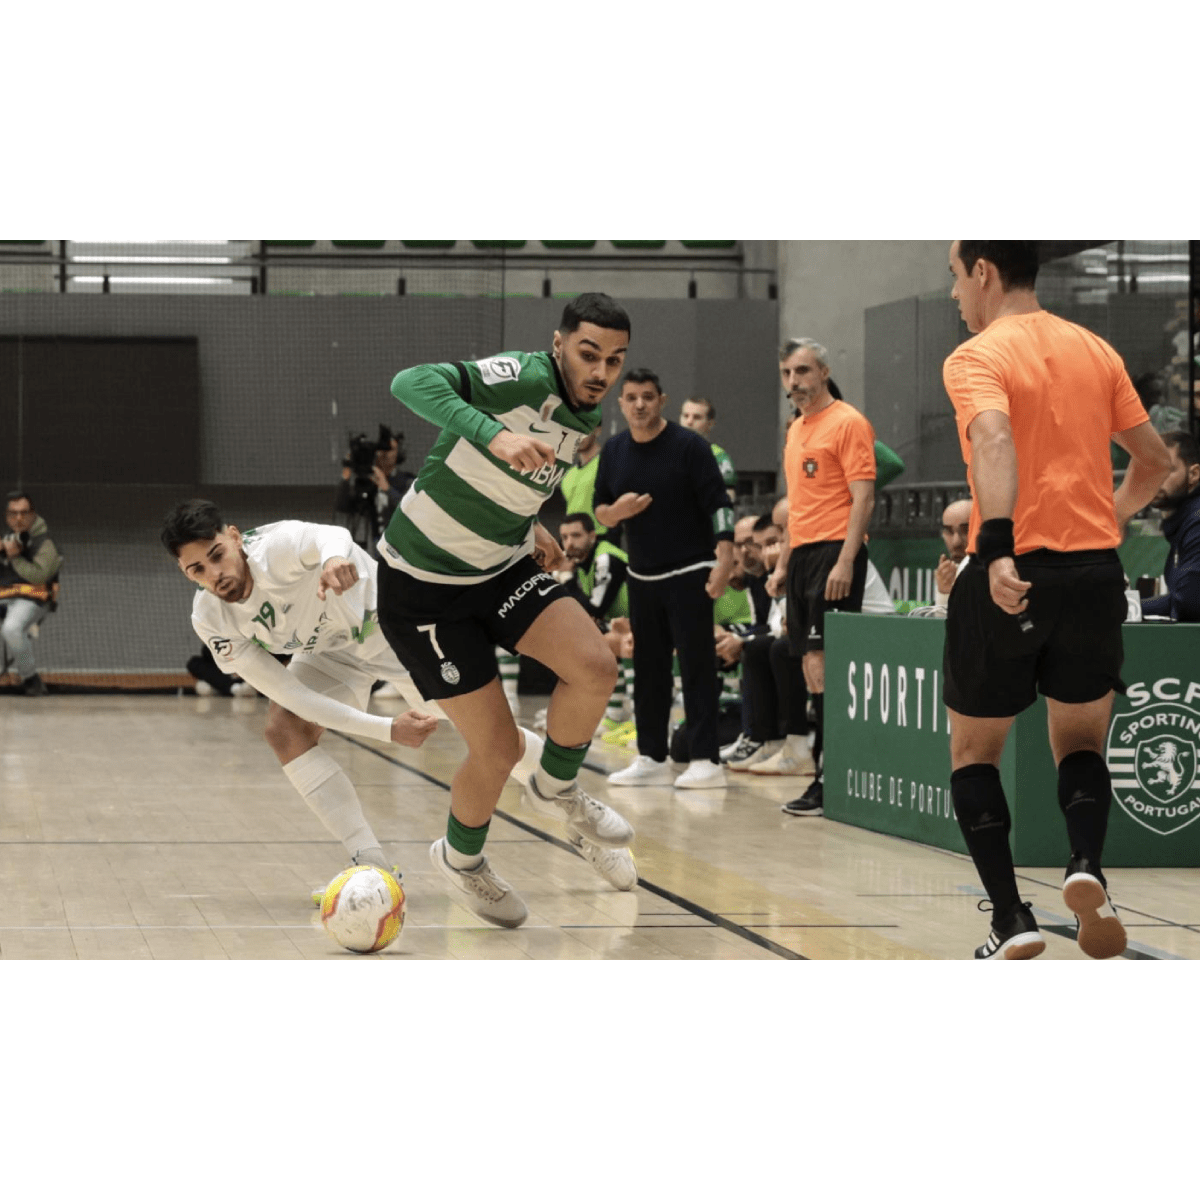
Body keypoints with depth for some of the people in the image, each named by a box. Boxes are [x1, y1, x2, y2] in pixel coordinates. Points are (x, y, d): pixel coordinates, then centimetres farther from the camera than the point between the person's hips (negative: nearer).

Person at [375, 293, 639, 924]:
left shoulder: (586, 417, 1)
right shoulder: (523, 378, -26)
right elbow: (411, 383, -43)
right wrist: (495, 437, -54)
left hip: (503, 565, 7)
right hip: (422, 584, -7)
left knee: (595, 666, -19)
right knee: (498, 749, -6)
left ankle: (557, 785, 12)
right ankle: (461, 855, 27)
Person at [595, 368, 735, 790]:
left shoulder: (689, 445, -10)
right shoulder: (614, 451, 7)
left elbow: (718, 505, -12)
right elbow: (600, 510, 14)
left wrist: (724, 560, -21)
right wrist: (616, 511, -10)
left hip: (689, 573, -6)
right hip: (642, 576, 6)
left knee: (696, 666, -7)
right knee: (648, 668, 9)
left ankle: (706, 760, -6)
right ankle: (652, 758, 16)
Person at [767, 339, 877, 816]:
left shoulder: (847, 423, -7)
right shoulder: (796, 429, 19)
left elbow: (863, 498, -13)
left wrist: (844, 562, -21)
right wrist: (782, 564, 21)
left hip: (834, 553, -9)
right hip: (803, 555, 9)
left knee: (821, 660, -14)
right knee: (810, 664, 6)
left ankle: (829, 780, -14)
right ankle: (824, 776, 8)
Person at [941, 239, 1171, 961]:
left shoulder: (976, 358, -5)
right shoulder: (1095, 350, 11)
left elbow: (995, 441, -25)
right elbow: (1154, 460, 14)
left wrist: (997, 548, -35)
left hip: (1010, 576, -4)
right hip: (1096, 574, 4)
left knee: (974, 752, 14)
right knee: (1081, 744, 20)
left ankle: (1012, 919, 1)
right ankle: (1086, 865, -9)